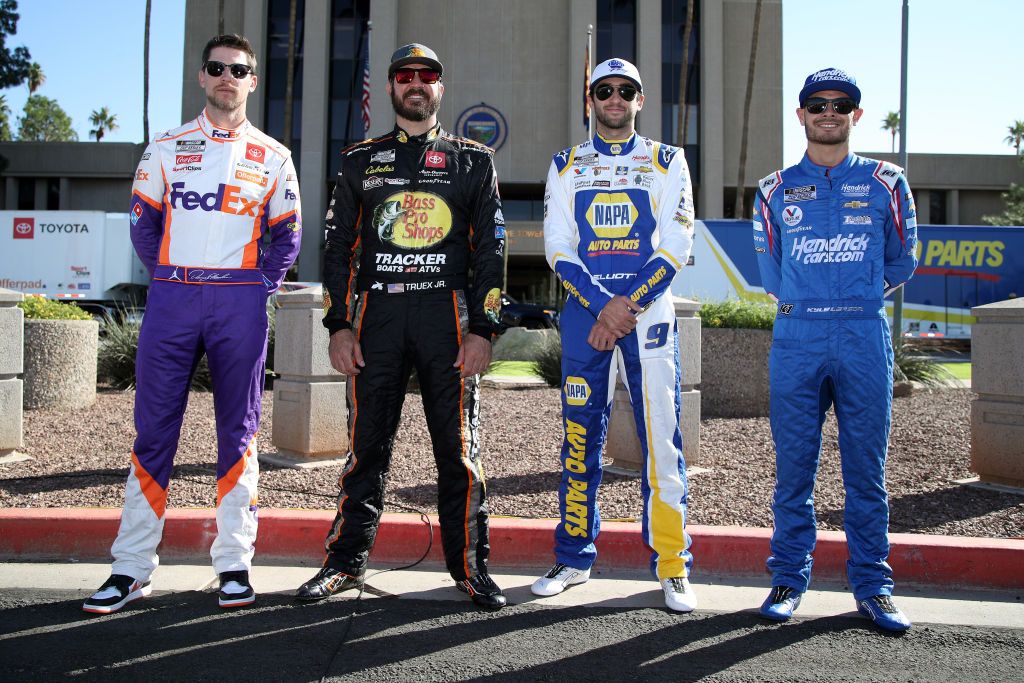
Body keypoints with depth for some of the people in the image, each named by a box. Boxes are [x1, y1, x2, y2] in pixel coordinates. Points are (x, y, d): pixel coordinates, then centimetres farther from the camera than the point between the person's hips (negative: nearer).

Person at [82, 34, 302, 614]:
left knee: (238, 431, 3)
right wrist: (172, 279, 6)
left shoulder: (272, 157, 9)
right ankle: (132, 568, 9)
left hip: (241, 301, -1)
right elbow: (144, 223, 13)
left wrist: (258, 286, 2)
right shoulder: (167, 148, 11)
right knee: (153, 429, 1)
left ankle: (234, 562, 12)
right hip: (171, 299, 1)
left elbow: (286, 237, 11)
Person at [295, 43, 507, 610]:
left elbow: (490, 250, 6)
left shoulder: (472, 161, 11)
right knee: (366, 445, 6)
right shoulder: (360, 160, 15)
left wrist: (482, 329, -4)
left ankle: (468, 565, 14)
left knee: (458, 446, 2)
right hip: (376, 314, 1)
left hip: (448, 316, -1)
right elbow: (338, 247, 12)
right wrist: (338, 324, 2)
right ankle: (347, 561, 19)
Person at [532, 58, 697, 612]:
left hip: (649, 313, -1)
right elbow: (558, 247, 4)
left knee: (661, 439, -4)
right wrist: (604, 305, -10)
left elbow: (675, 246, 0)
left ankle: (672, 566, 7)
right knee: (580, 439, 4)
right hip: (585, 313, 2)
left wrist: (627, 306, -12)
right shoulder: (566, 165, 13)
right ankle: (574, 558, 17)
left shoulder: (667, 162, 9)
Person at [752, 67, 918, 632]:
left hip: (865, 337, 0)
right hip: (796, 337, 1)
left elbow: (901, 264, 17)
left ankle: (873, 587, 14)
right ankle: (789, 578, 14)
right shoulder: (774, 191, 10)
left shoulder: (886, 183, 9)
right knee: (793, 466, 3)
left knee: (866, 468, 4)